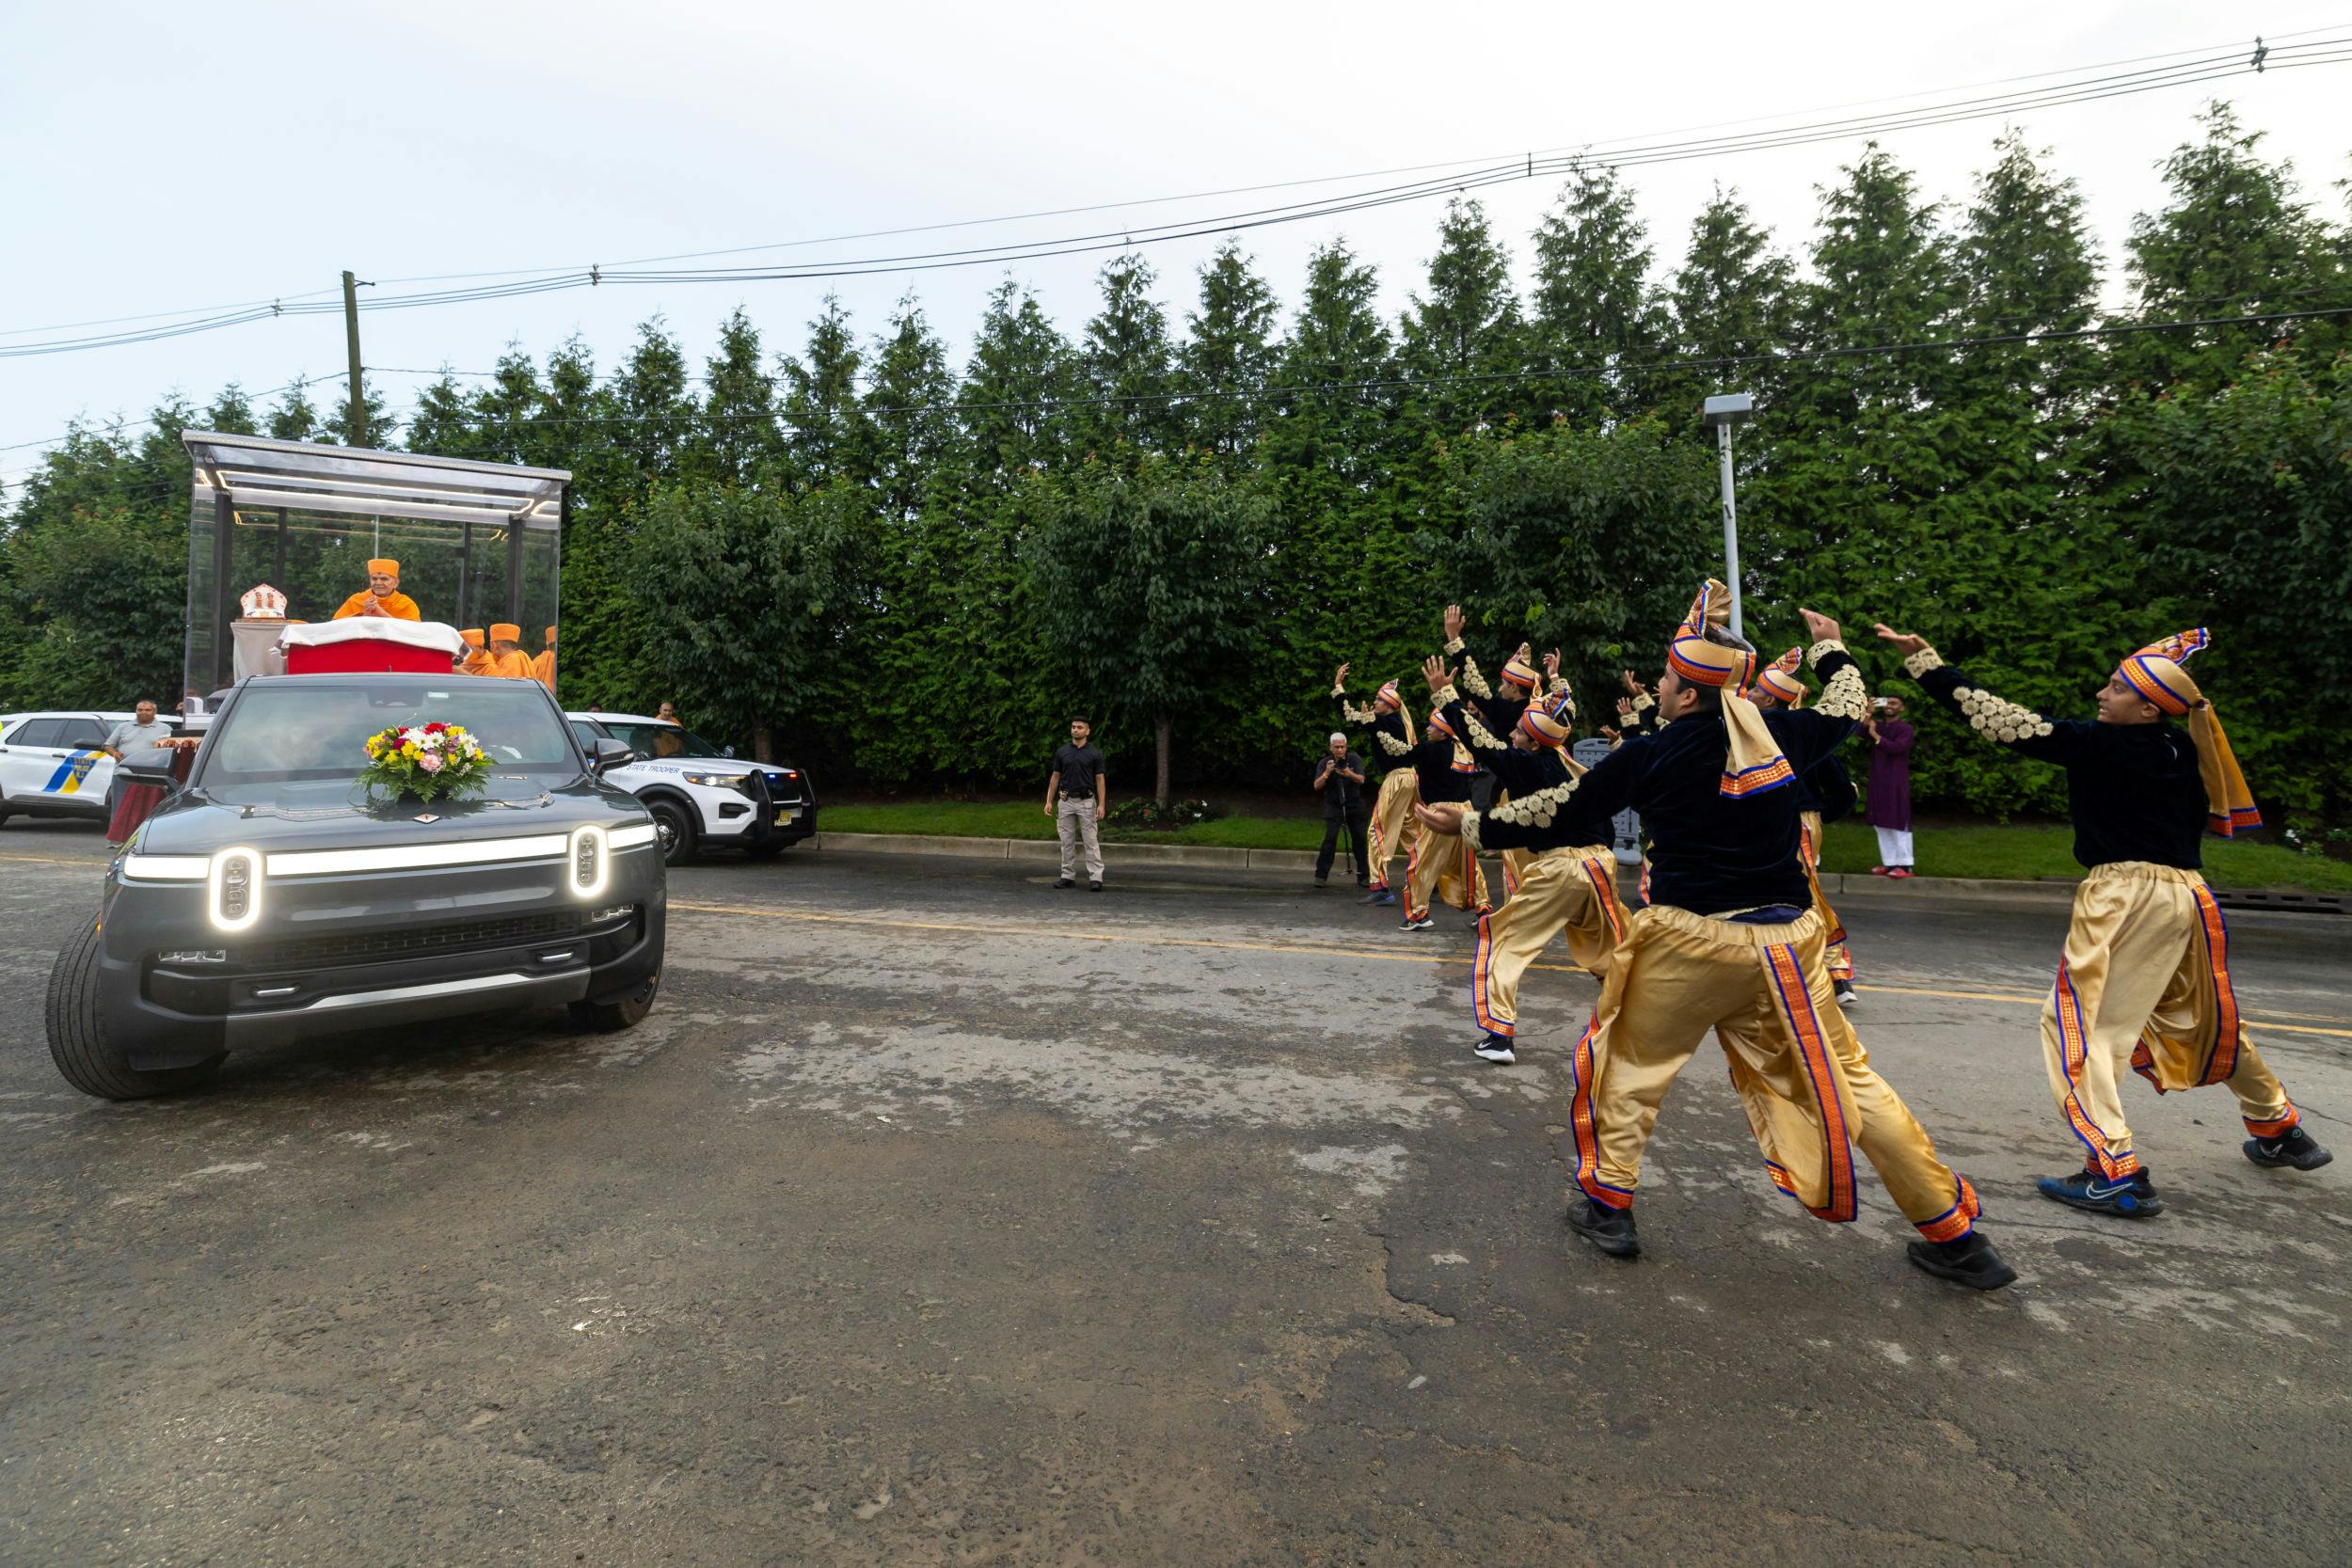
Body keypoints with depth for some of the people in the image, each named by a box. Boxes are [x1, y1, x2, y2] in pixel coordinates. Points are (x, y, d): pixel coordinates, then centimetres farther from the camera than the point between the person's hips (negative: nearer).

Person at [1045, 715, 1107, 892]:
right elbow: (1055, 777, 8)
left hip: (1086, 802, -3)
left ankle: (1095, 878, -4)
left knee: (1091, 841, -4)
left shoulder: (1094, 754, -2)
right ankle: (1068, 877, 14)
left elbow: (1100, 780, -3)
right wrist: (1049, 801, 2)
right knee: (1067, 842, 7)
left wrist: (1102, 805, -12)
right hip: (1065, 801, 3)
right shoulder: (1062, 752, 5)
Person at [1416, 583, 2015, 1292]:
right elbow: (1843, 713, 25)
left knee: (1631, 1060, 15)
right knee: (1845, 1078, 16)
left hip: (1690, 940, -4)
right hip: (1786, 939, 4)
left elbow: (1558, 815, -3)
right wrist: (1830, 647, 43)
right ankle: (1954, 1236, 25)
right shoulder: (1776, 734, 2)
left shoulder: (1651, 755, -8)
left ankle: (1606, 1204, 19)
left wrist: (1472, 824, 9)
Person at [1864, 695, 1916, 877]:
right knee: (1882, 823, 7)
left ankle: (1904, 865, -4)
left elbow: (1896, 747, -20)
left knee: (1898, 823, -6)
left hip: (1896, 781, -6)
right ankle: (1889, 863, 12)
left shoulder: (1905, 728, -4)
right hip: (1878, 780, 6)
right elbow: (1860, 731, -5)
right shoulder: (1878, 725, 13)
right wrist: (1869, 713, -12)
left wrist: (1875, 735, -16)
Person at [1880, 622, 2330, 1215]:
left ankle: (2117, 1173, -9)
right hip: (2186, 893, 8)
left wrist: (1923, 660, -18)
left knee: (2077, 1023, -4)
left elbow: (2005, 721, -17)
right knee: (2204, 1020, 27)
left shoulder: (2100, 744, -13)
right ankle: (2281, 1132, 44)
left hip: (2124, 895, -8)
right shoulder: (2186, 752, 8)